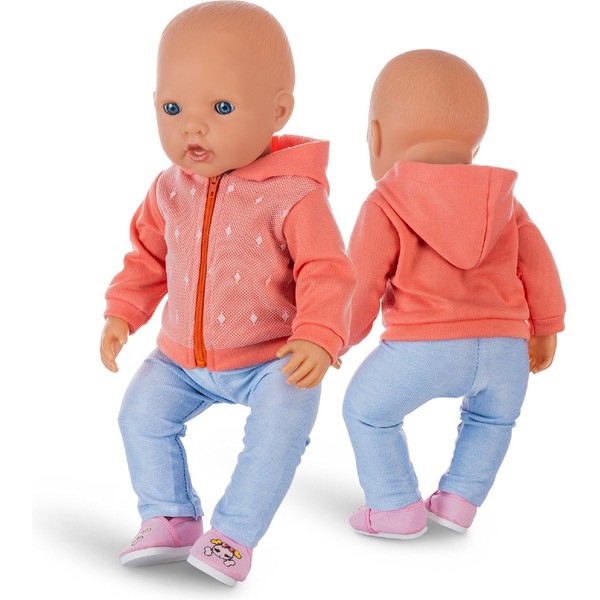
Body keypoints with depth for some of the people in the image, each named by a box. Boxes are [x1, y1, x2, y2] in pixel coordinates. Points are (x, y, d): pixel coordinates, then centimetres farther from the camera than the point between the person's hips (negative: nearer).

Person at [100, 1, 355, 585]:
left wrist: (318, 337, -34)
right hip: (181, 359, 6)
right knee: (141, 414, 1)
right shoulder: (170, 190, -1)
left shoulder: (293, 194, -20)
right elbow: (148, 256, 13)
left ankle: (235, 533, -6)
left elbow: (325, 272, -21)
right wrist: (121, 313, 3)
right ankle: (169, 518, 18)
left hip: (272, 358, -5)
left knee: (280, 426, -23)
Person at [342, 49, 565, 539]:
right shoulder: (504, 200, 16)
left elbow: (361, 287, 1)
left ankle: (397, 508, 21)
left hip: (423, 346, -5)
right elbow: (537, 264, 16)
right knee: (493, 416, 34)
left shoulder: (385, 208, 1)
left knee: (367, 408, 19)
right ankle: (459, 499, 31)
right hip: (505, 347, 5)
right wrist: (545, 328, 28)